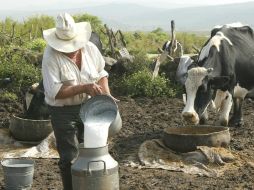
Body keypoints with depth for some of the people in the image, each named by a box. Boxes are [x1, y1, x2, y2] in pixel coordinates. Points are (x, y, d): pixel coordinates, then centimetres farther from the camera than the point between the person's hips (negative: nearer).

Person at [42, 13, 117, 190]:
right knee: (70, 157, 3)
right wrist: (83, 88, -31)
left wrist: (107, 96, -3)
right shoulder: (51, 56, -20)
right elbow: (54, 92, -26)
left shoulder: (90, 49, -6)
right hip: (63, 111, -4)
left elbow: (101, 73, 10)